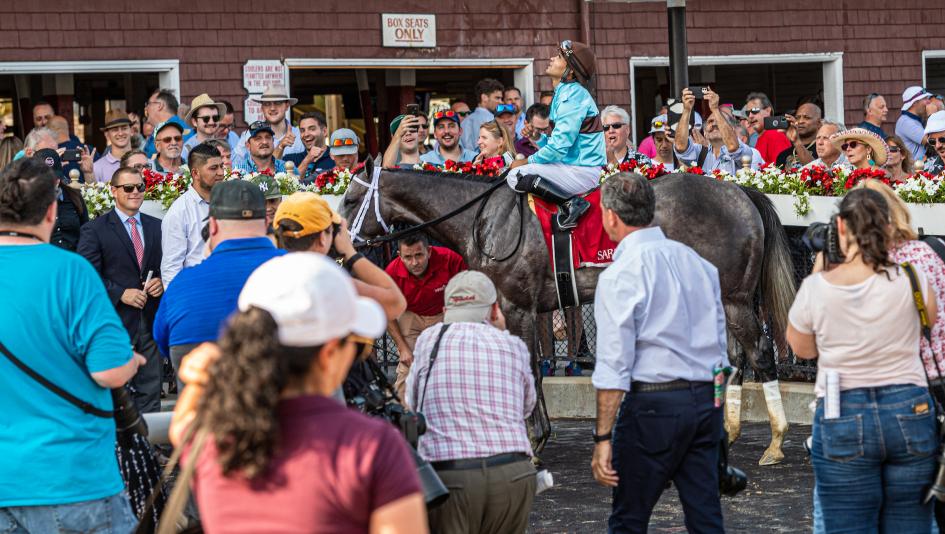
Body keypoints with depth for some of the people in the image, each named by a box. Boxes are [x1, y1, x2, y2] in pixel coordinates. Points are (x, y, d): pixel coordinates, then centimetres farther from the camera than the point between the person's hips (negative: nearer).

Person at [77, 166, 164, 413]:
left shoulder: (157, 227, 15)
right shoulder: (94, 230, 0)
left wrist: (161, 282, 0)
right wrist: (121, 294, -16)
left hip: (150, 321, 4)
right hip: (116, 322, -4)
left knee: (150, 395, 4)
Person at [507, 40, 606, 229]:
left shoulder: (574, 95, -16)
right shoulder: (563, 93, 16)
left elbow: (559, 147, -19)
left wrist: (525, 162, -8)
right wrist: (536, 137, 2)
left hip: (583, 171, -10)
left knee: (516, 176, -17)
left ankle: (568, 202, -17)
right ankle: (570, 202, 8)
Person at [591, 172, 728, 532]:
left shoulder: (620, 274, -10)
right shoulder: (698, 262, 12)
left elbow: (615, 364, -14)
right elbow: (719, 343, 15)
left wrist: (603, 437, -12)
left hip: (654, 401, -7)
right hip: (708, 399, 7)